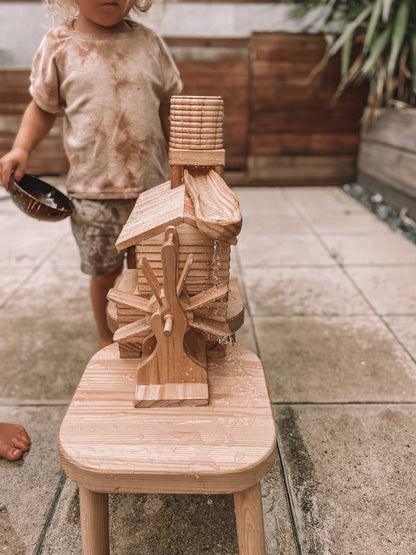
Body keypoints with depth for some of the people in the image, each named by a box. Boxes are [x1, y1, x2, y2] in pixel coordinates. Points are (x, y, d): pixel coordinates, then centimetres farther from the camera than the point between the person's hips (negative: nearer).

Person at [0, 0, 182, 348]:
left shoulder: (148, 42, 6)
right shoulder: (58, 46, 1)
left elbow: (169, 108, 10)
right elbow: (43, 107, 10)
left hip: (151, 186, 2)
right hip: (93, 189, -1)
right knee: (105, 273, 9)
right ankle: (107, 339, 34)